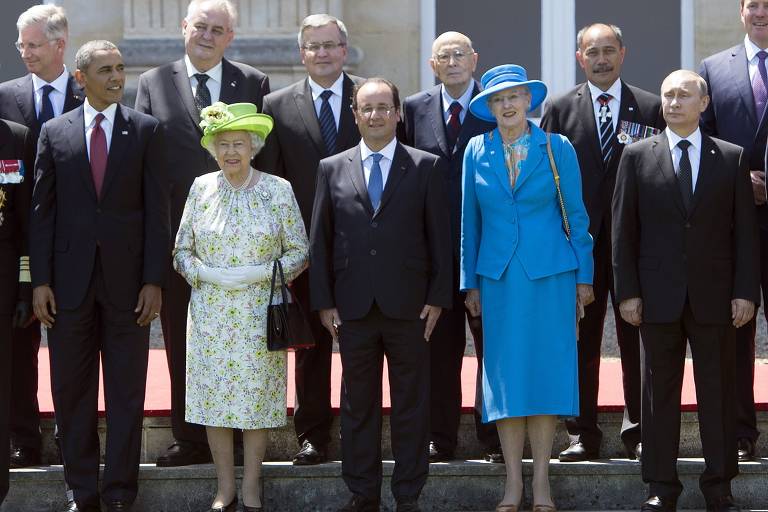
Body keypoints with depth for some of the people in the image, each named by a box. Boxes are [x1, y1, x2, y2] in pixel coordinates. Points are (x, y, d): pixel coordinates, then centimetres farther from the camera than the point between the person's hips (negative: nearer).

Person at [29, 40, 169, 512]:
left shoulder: (146, 130, 2)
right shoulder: (54, 133, 5)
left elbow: (157, 209, 0)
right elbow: (43, 210, 5)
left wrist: (154, 280, -6)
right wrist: (41, 281, -2)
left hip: (126, 281, -1)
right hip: (70, 279, 1)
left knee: (127, 394, 4)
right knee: (72, 393, 6)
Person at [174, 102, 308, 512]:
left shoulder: (278, 190, -1)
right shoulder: (201, 188, 3)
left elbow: (299, 251, 1)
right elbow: (182, 251, 7)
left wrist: (260, 273, -13)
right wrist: (207, 274, -11)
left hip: (259, 314, -1)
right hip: (210, 313, 1)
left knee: (256, 398, 1)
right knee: (214, 399, 2)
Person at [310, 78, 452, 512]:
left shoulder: (427, 168, 3)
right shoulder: (332, 169, 8)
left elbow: (440, 236, 2)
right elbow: (320, 240, 8)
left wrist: (438, 297, -4)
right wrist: (324, 301, 2)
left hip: (409, 307, -1)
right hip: (353, 308, 2)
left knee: (411, 404, 3)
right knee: (358, 404, 7)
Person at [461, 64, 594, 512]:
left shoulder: (558, 149, 1)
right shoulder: (477, 152, 6)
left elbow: (576, 213, 3)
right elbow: (470, 220, 10)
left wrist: (584, 277, 1)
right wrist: (471, 283, 8)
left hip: (550, 273, -1)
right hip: (499, 277, 2)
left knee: (546, 367, -1)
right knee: (505, 372, 0)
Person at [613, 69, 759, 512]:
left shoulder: (732, 158, 5)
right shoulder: (638, 157, 4)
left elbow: (746, 230, 4)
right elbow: (623, 230, 3)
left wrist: (746, 291, -3)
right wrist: (627, 291, -3)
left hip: (714, 295, 0)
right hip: (659, 295, 0)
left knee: (718, 390, 4)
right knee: (660, 391, 4)